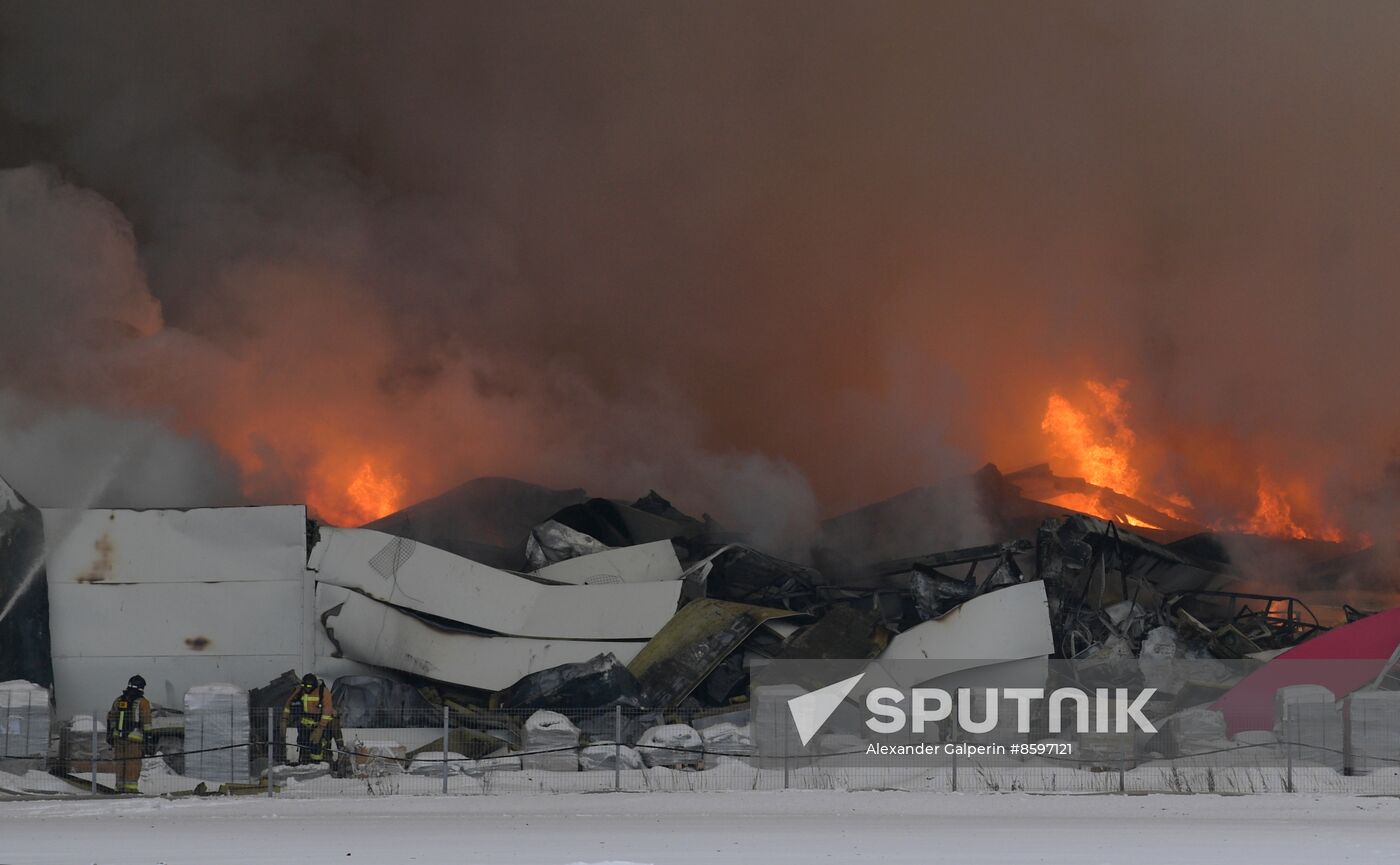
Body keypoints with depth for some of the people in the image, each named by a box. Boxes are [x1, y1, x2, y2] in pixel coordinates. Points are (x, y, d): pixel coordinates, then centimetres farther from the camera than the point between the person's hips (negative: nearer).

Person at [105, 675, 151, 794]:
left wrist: (109, 735, 22)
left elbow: (110, 719, 16)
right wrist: (146, 739, -3)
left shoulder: (118, 701, 12)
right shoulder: (142, 703, -4)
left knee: (121, 763, 10)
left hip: (118, 736, 5)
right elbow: (146, 723, -6)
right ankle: (131, 787, -5)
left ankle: (120, 787, 12)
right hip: (134, 738, -5)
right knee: (133, 763, -1)